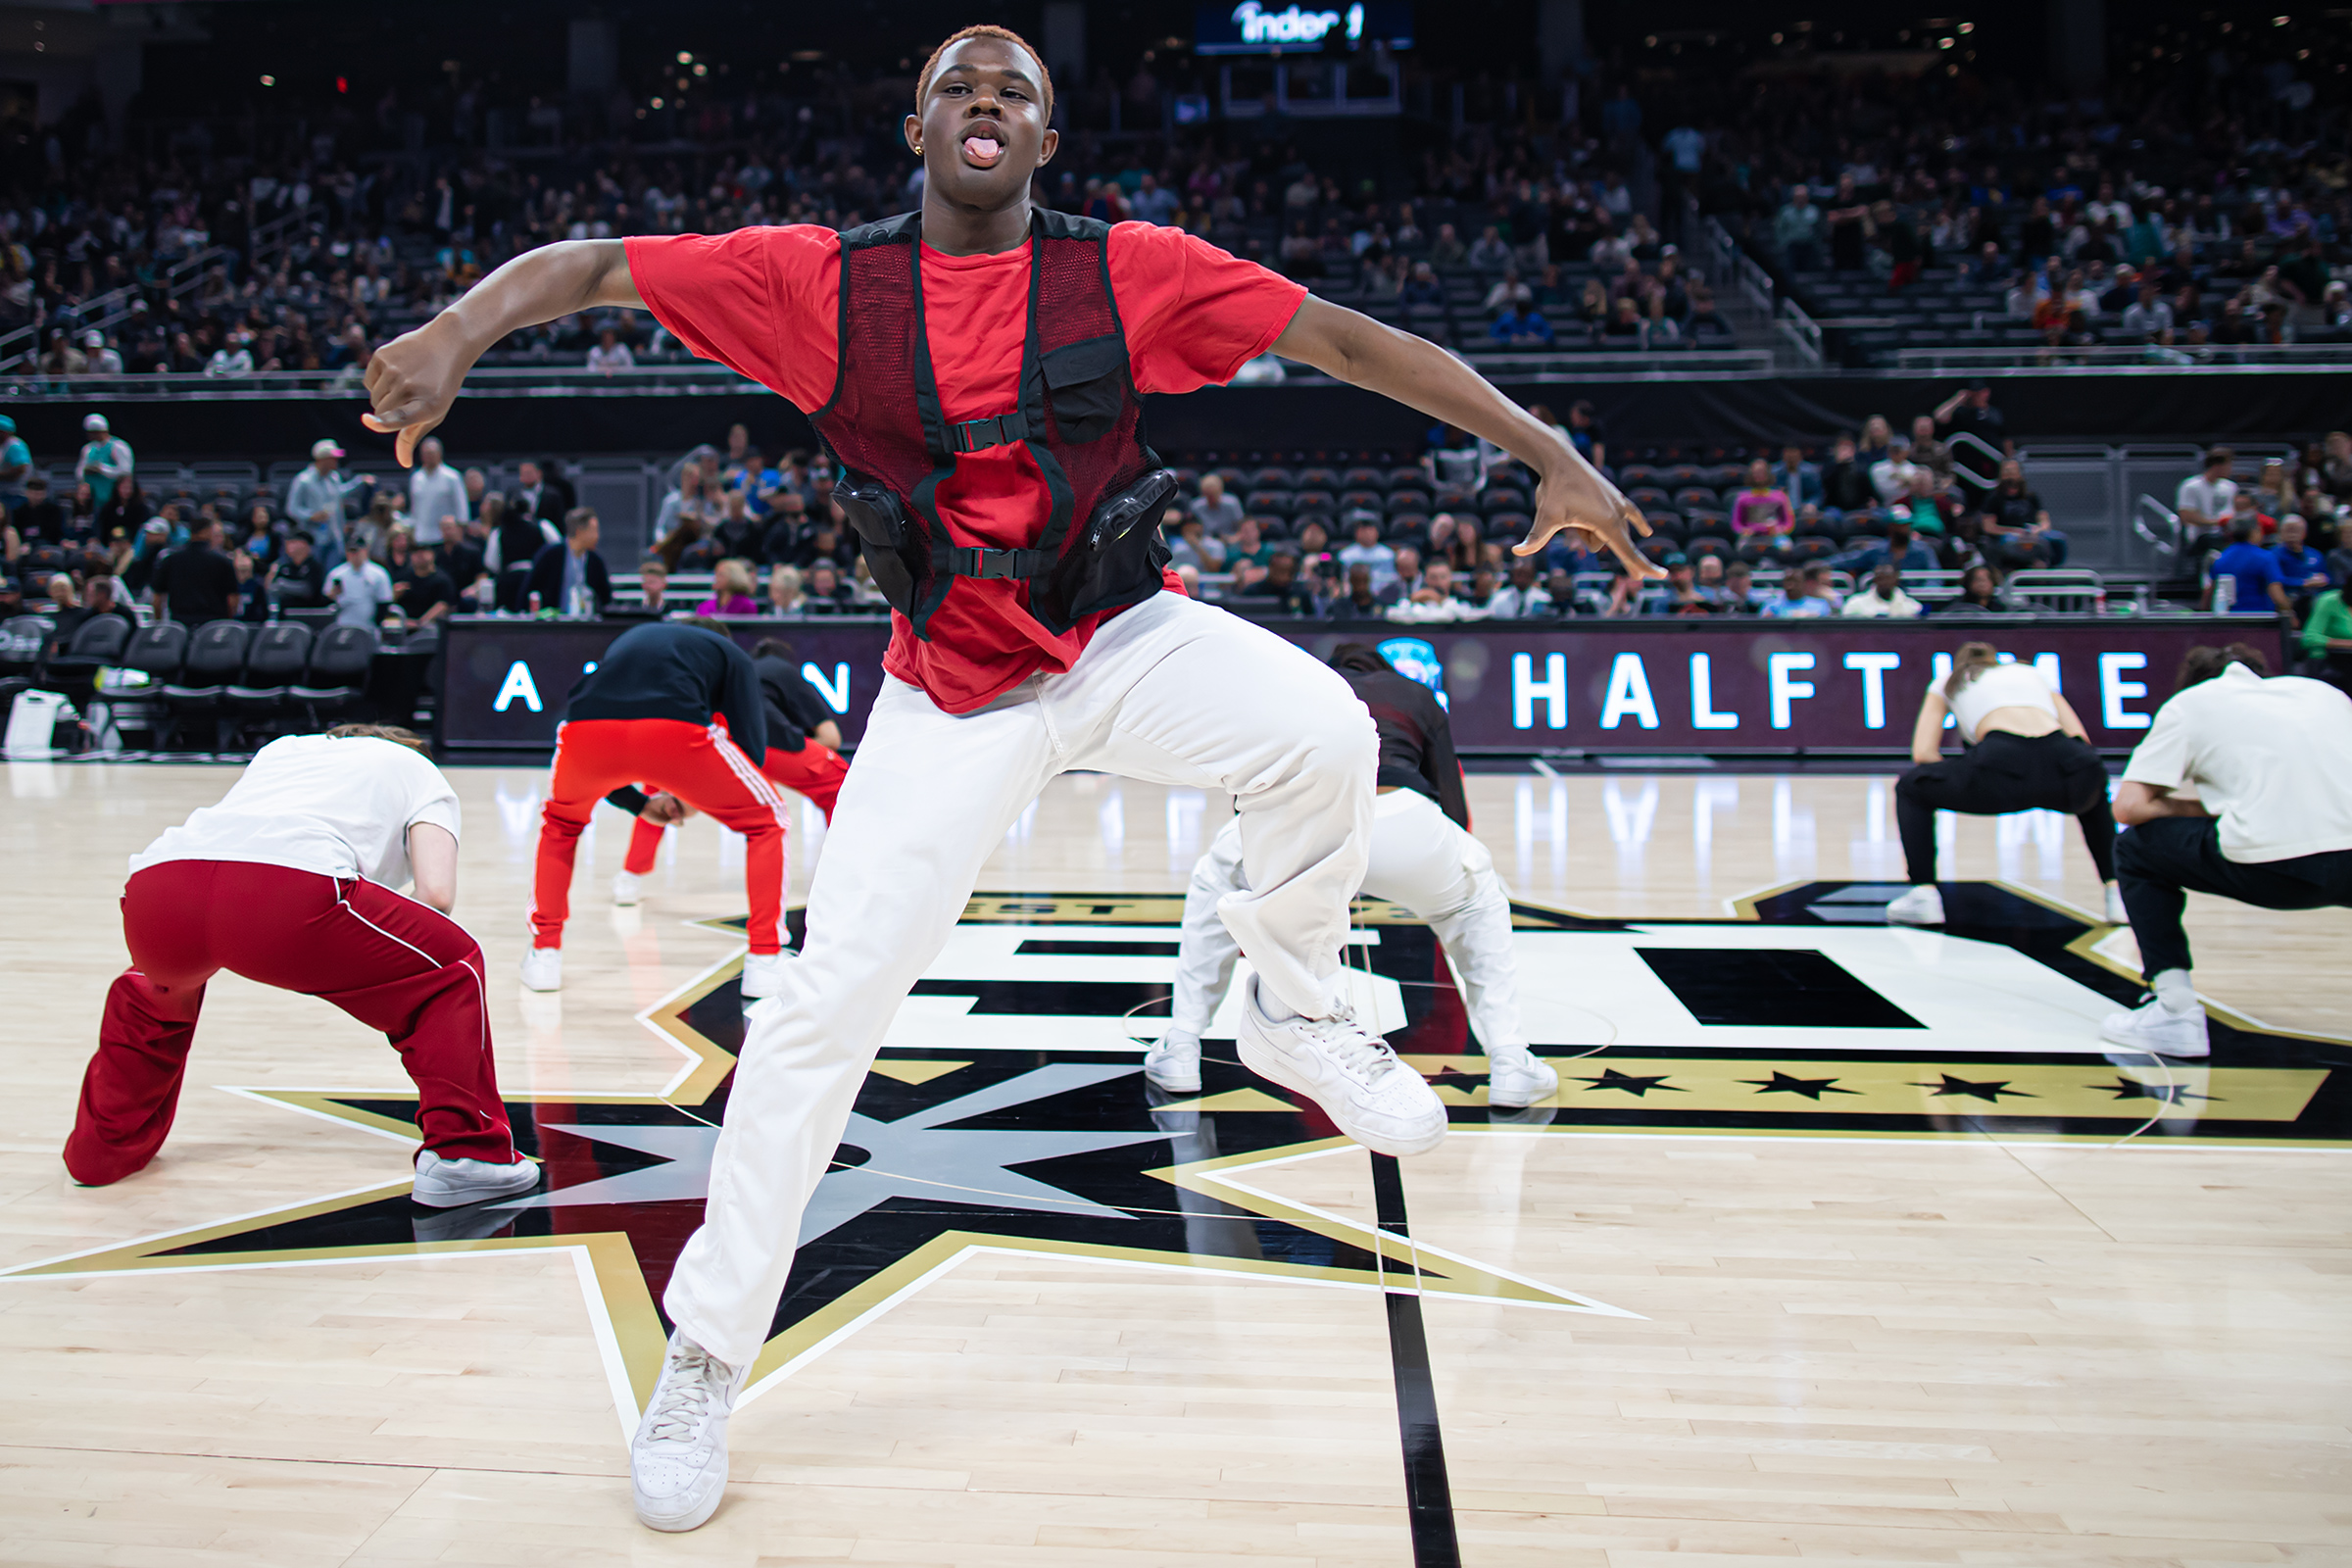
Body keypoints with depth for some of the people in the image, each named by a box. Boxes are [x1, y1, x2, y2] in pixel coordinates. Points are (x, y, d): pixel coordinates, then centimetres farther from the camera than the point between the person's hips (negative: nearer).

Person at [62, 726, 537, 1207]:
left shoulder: (280, 748, 43)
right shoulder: (420, 772, 29)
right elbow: (436, 893, 11)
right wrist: (371, 956, 28)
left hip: (156, 881, 6)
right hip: (290, 887, -5)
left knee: (149, 991, 41)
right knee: (450, 970, 16)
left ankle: (104, 1149, 48)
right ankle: (462, 1154, 8)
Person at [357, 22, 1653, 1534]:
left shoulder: (1128, 268, -6)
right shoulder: (825, 279, -5)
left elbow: (1349, 339, -6)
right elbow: (586, 264, -2)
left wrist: (1551, 455, -10)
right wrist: (459, 328, -24)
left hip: (1128, 635, 0)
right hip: (952, 687, 0)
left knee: (1325, 733, -31)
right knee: (829, 999, -5)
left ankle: (1299, 1013, 0)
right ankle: (706, 1354, 15)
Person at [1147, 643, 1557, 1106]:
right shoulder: (1415, 694, 36)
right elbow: (1455, 808, 33)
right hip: (1400, 820, 0)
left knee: (1215, 883, 36)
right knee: (1479, 895, 34)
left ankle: (1179, 1051, 33)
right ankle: (1510, 1064, 26)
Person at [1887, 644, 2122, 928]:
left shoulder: (1947, 683, 32)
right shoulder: (2033, 673, 38)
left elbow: (1923, 753, 17)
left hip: (2004, 758, -3)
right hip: (2068, 764, 3)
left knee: (1910, 788, 24)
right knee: (2094, 796, 41)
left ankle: (1924, 895, 8)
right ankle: (2117, 892, 28)